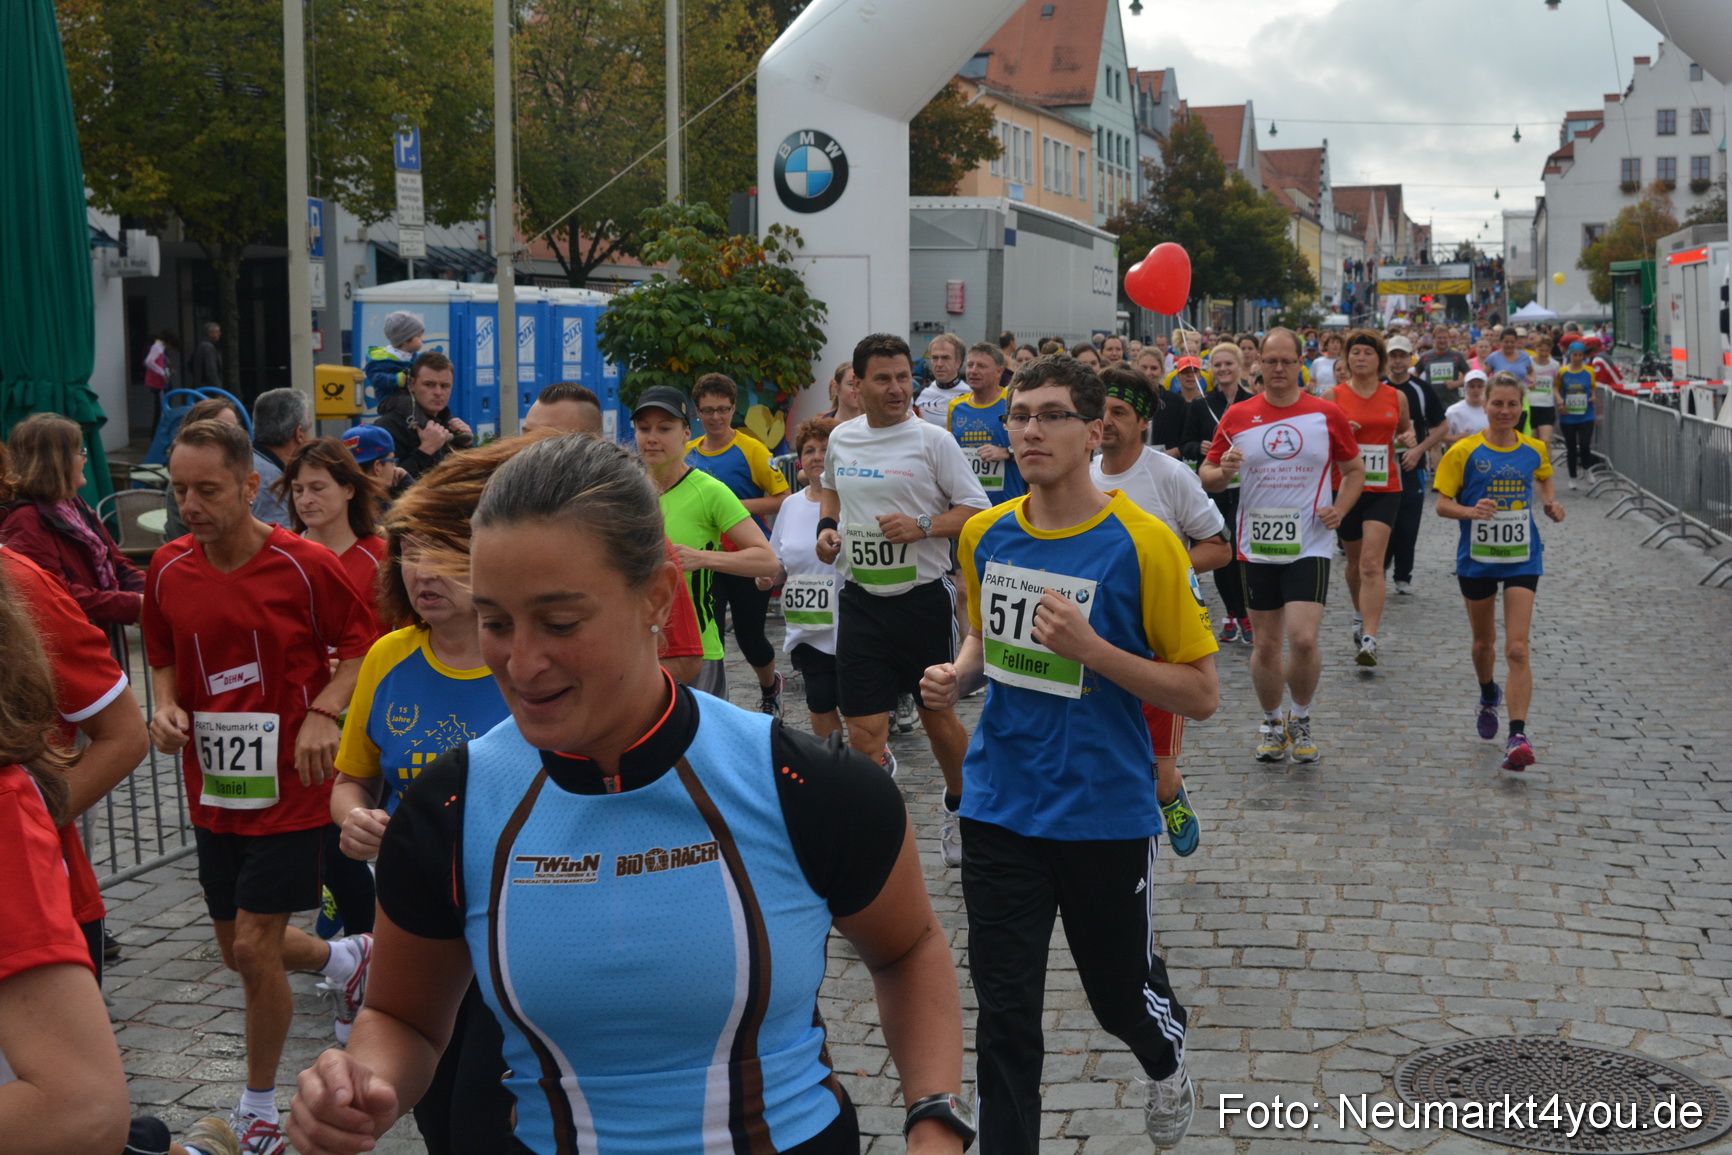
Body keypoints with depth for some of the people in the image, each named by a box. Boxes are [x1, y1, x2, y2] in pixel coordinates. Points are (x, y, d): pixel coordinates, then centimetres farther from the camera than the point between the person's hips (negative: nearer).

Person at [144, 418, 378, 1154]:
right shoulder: (167, 570, 0)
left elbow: (362, 642, -4)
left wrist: (323, 712, -19)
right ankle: (348, 961, 47)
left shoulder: (304, 565, -14)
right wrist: (166, 707, -6)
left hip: (287, 785, -5)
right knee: (238, 948, 14)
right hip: (213, 788, 6)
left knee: (254, 947, -5)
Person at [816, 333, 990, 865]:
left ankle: (958, 808, 36)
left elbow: (977, 511, -8)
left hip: (922, 597, -2)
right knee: (863, 733, -5)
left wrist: (922, 526, -22)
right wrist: (826, 527, 6)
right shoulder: (841, 438, 6)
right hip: (860, 599, 3)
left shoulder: (933, 440, -8)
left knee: (938, 717, 13)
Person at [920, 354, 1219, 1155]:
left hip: (1105, 813, -3)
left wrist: (1090, 648, -24)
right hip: (999, 810, 3)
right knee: (1004, 1015, 2)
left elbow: (1200, 692, -11)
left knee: (1121, 992, 17)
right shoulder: (985, 534, 1)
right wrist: (958, 674, -3)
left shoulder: (1141, 544, -14)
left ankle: (1166, 1067, 51)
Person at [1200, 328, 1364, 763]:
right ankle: (1271, 723, 28)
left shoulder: (1327, 414, 1)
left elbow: (1355, 469, 12)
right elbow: (1206, 476, 8)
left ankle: (1301, 720, 10)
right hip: (1256, 547, 2)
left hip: (1309, 545, -2)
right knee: (1266, 644, 8)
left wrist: (1339, 509, -4)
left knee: (1303, 639, -14)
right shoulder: (1236, 416, 3)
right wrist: (1222, 471, -15)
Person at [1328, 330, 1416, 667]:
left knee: (1372, 564, -13)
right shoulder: (1333, 396, 0)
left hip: (1384, 490, -1)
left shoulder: (1396, 397, 4)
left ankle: (1369, 640, -19)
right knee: (1355, 562, 15)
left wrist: (1409, 439, -2)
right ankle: (1361, 615, 43)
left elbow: (1405, 429, 21)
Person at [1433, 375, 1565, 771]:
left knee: (1517, 650, -11)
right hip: (1476, 560, 0)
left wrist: (1551, 505, 3)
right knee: (1483, 642, 18)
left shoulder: (1534, 450, 1)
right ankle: (1489, 697, 49)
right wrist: (1470, 511, -26)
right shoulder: (1464, 451, -7)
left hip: (1522, 559, 0)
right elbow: (1442, 504, -6)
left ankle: (1518, 735, -16)